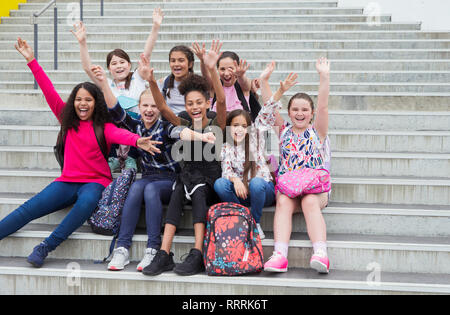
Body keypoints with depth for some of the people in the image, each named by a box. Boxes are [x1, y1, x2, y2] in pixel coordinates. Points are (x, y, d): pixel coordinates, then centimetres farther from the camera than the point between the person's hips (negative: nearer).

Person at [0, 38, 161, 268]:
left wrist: (137, 140, -44)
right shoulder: (67, 120, 12)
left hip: (95, 181, -4)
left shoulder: (103, 126, 1)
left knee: (87, 202, -36)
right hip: (67, 181, 4)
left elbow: (119, 134, -20)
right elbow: (49, 92, 10)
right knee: (30, 208, -16)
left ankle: (45, 247, -30)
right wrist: (32, 61, 7)